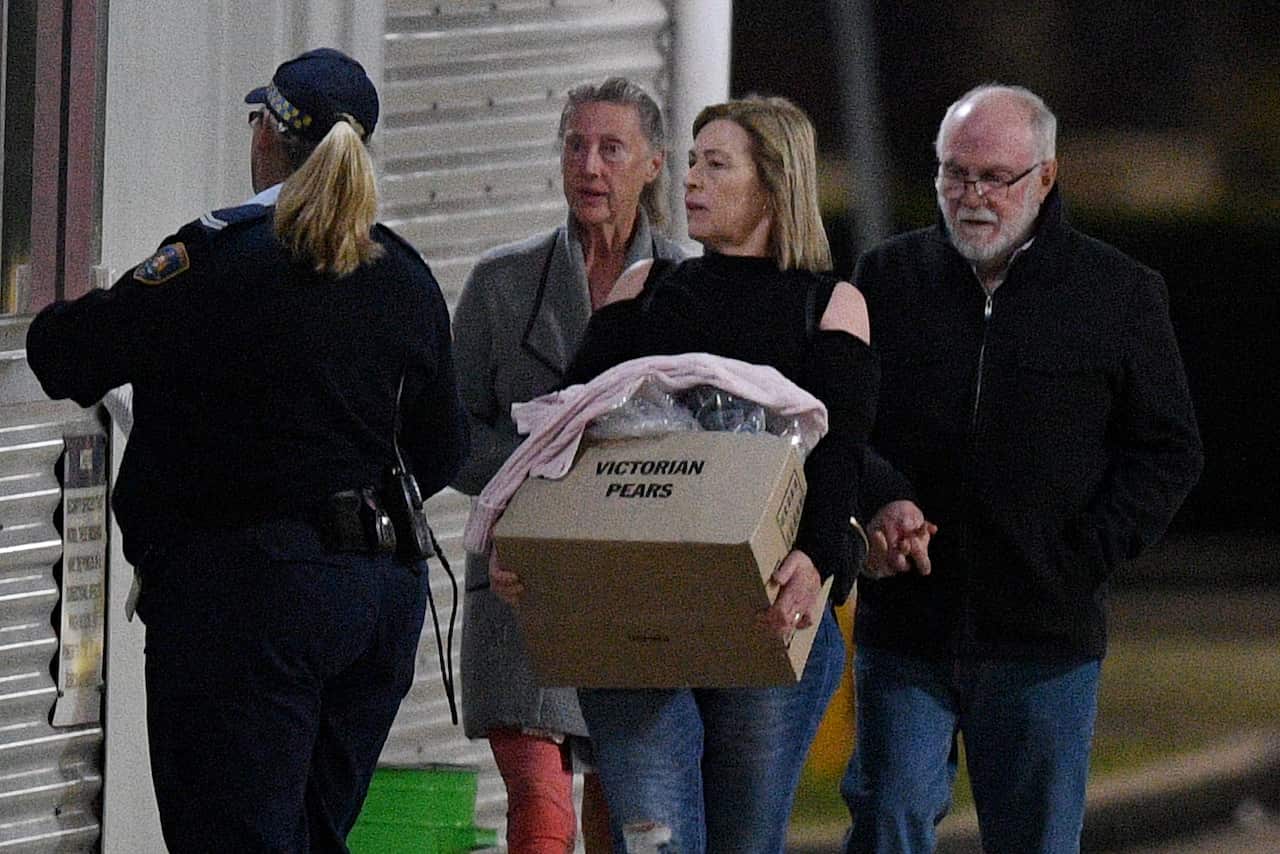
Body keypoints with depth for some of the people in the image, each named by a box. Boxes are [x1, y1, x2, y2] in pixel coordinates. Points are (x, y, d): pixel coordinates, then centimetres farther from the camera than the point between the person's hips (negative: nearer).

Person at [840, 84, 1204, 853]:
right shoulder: (889, 278, 7)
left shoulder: (1120, 293, 4)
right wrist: (880, 498, -13)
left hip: (1046, 637, -1)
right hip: (907, 623, 1)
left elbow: (1168, 451, 6)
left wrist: (1084, 557, -6)